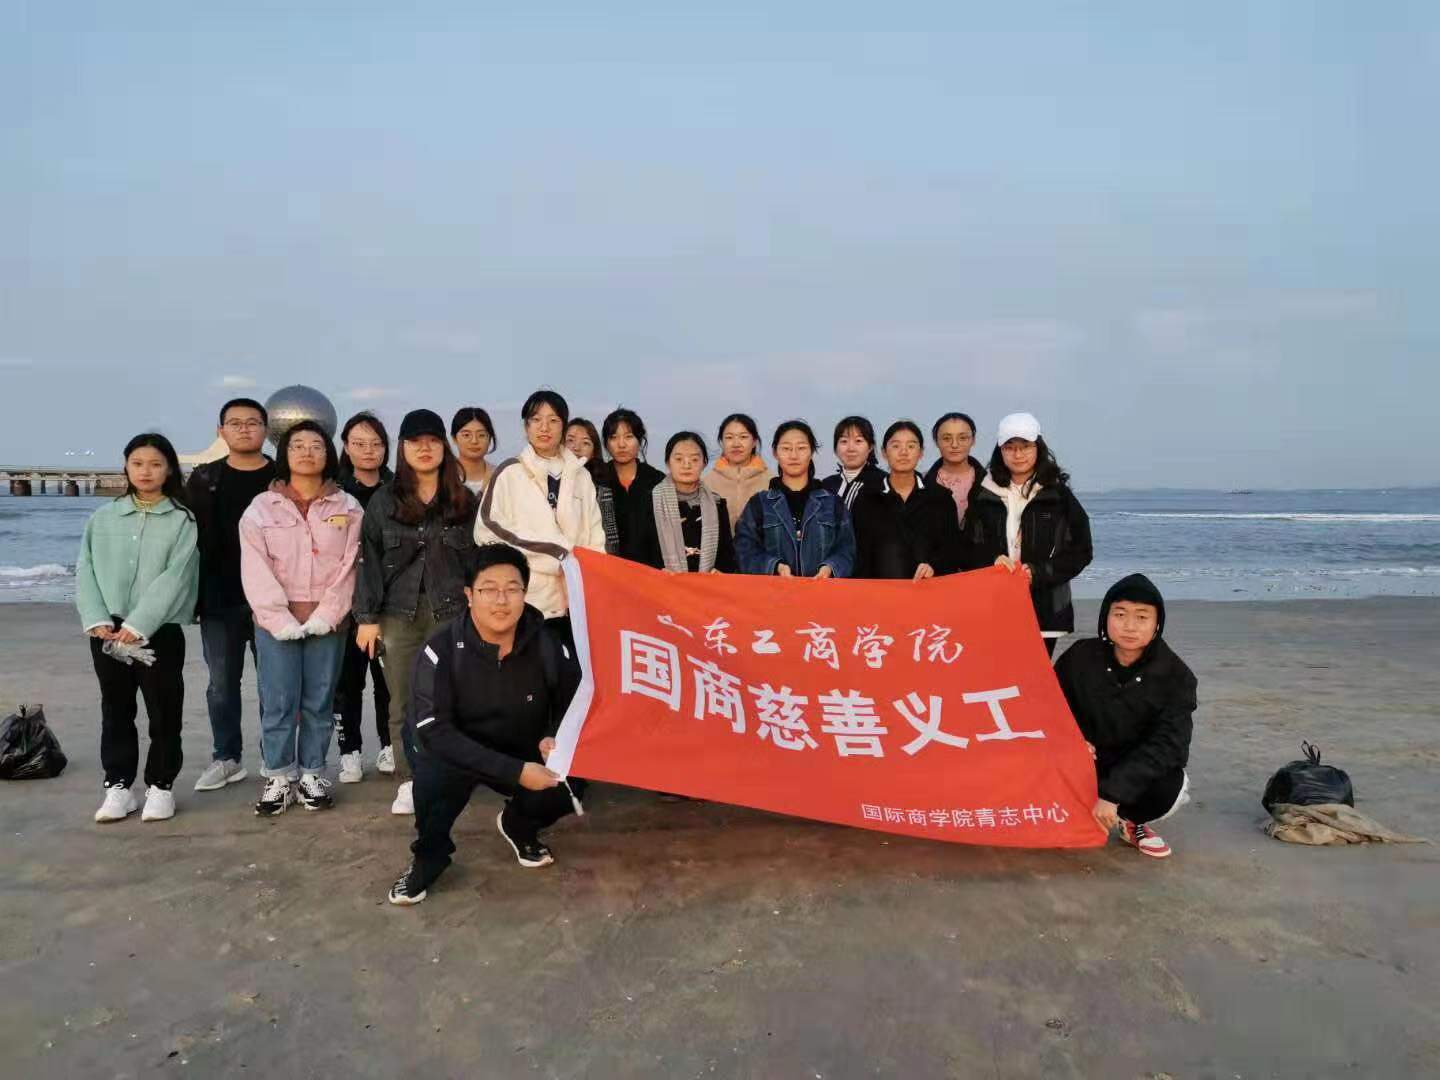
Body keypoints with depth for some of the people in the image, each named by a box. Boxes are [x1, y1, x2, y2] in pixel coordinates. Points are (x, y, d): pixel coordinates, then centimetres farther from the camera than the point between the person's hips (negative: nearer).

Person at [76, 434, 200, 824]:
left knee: (164, 711, 4)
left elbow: (174, 578, -10)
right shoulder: (103, 517, 8)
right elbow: (86, 570, 4)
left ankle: (160, 785, 17)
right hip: (107, 631, 3)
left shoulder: (182, 520, -2)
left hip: (160, 631, -3)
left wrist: (138, 625, -17)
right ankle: (118, 786, 22)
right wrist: (97, 619, -10)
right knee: (116, 710, 11)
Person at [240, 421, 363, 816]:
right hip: (276, 623, 0)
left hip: (327, 622, 1)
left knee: (319, 702, 6)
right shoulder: (261, 508, 4)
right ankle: (279, 777, 13)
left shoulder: (348, 508, 5)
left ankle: (312, 774, 18)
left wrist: (325, 616, -10)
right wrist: (282, 620, -11)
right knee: (278, 703, 1)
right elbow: (256, 572, -2)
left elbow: (349, 567, -1)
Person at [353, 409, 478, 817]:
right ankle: (408, 782, 14)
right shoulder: (384, 501, 6)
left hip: (451, 613, 0)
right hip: (399, 615, 1)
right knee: (403, 703, 4)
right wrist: (367, 617, -2)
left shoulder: (464, 501, 7)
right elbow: (369, 560, 3)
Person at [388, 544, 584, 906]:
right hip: (461, 752, -2)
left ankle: (518, 824, 11)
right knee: (435, 766, -35)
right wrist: (514, 771, -34)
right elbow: (433, 730, -28)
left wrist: (554, 738, -24)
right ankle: (429, 857, -5)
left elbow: (573, 705, 0)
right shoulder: (442, 649, -23)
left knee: (570, 783, -25)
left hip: (526, 754, 3)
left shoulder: (546, 644, -16)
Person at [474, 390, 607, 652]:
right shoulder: (510, 473, 1)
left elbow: (594, 536, 14)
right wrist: (554, 555, -10)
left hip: (574, 600, 3)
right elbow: (487, 531, -6)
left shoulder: (580, 475, 12)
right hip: (525, 599, -3)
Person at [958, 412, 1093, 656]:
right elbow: (965, 548, 11)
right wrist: (991, 561, -10)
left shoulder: (1059, 495, 4)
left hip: (1044, 608, -1)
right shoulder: (983, 495, 9)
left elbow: (1081, 550, 3)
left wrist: (1038, 573, -11)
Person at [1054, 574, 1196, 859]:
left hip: (1145, 770, -1)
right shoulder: (1080, 657, -12)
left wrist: (1113, 793, -32)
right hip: (1087, 764, 1)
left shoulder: (1176, 676, -16)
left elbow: (1166, 745, -23)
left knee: (1168, 791, -33)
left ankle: (1131, 822, 2)